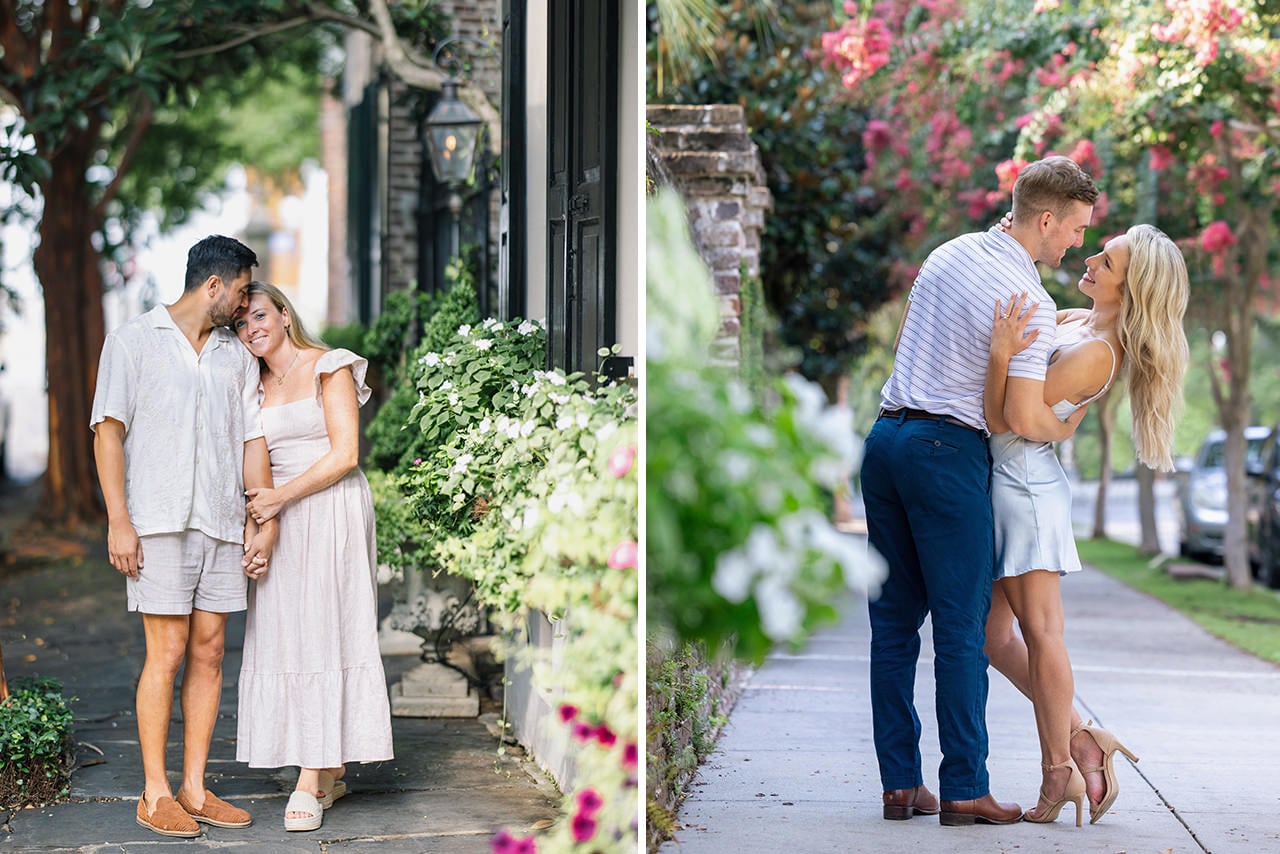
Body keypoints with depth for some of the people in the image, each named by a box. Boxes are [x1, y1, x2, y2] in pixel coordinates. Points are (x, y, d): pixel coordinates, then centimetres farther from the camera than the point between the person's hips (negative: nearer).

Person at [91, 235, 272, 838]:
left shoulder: (236, 357, 17)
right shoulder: (134, 342, 3)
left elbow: (252, 441, 16)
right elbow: (108, 431, -2)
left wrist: (264, 520, 7)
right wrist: (118, 521, -10)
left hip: (222, 525, 5)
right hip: (159, 522, -5)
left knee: (209, 651, 3)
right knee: (168, 653, -7)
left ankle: (195, 788, 10)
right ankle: (155, 794, -1)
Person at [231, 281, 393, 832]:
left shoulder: (328, 368, -3)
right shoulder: (255, 386, 15)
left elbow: (344, 454, -9)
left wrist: (280, 497, -13)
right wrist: (258, 514, 2)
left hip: (331, 512, -6)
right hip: (280, 522, 6)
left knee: (322, 631, -9)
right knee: (284, 636, 1)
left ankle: (311, 781, -11)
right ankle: (331, 772, 8)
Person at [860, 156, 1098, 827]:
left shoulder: (949, 252, 12)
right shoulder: (1031, 304, -12)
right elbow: (1026, 419, -16)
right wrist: (1068, 426, 4)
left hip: (884, 439, 8)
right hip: (949, 451, -8)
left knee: (894, 617, 8)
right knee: (961, 625, -2)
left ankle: (899, 783, 11)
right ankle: (964, 790, -1)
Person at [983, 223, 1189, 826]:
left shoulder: (1093, 354, -17)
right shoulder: (1073, 321, 10)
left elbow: (1003, 420, -17)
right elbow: (1011, 315, 29)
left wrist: (1000, 355, -32)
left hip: (1025, 477, -10)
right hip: (1003, 481, 10)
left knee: (1038, 630, -4)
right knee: (994, 634, 10)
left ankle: (1060, 771, 3)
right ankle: (1081, 739, 14)